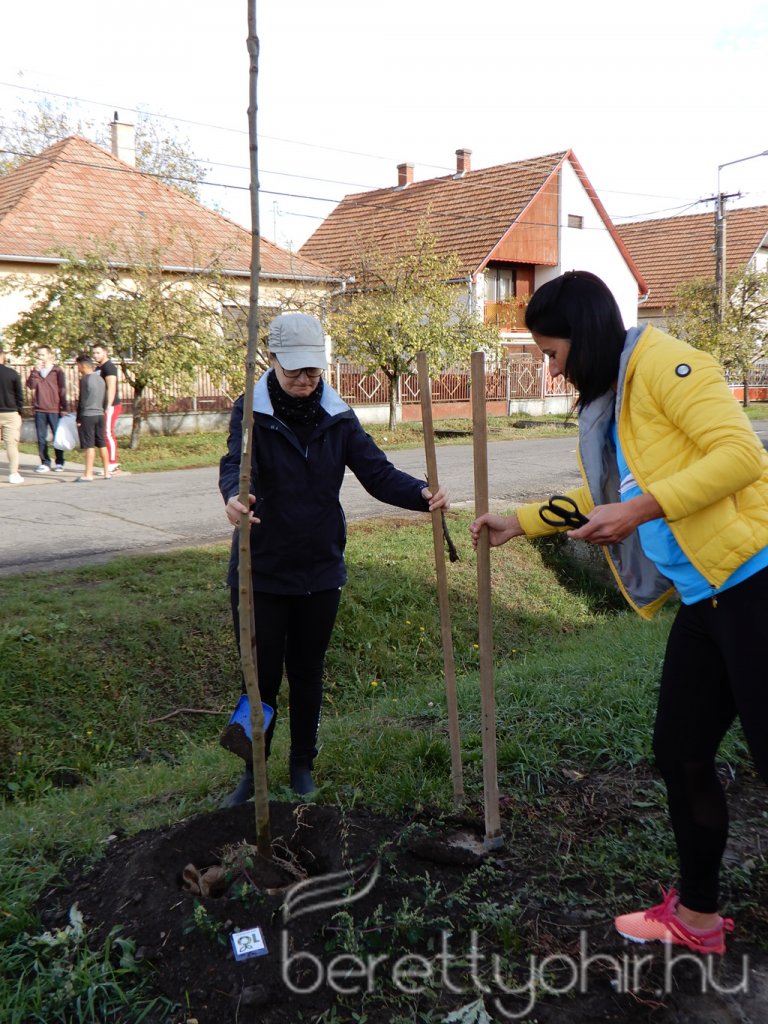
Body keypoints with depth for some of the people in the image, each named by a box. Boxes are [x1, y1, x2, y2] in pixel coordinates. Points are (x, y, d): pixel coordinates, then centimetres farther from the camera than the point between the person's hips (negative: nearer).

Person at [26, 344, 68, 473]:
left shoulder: (57, 370, 2)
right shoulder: (36, 371, 11)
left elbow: (62, 390, 1)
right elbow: (30, 385, -4)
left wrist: (64, 408, -4)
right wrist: (36, 371, -12)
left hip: (55, 410, -3)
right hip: (39, 409, 3)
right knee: (41, 438, 3)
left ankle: (59, 463, 11)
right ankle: (45, 463, 9)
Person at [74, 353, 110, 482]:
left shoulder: (85, 380, -10)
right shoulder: (100, 379, 11)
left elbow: (82, 401, -10)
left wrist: (79, 419, -6)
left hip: (87, 416, -7)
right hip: (100, 415, 7)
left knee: (89, 446, -7)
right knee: (102, 445, 12)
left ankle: (88, 475, -6)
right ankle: (107, 472, 17)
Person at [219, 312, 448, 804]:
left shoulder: (337, 417, 0)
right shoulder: (252, 412, -9)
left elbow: (377, 472, -8)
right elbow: (237, 463, -27)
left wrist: (421, 493, -27)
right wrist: (235, 496, -50)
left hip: (320, 570, 3)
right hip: (260, 571, -2)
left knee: (308, 672, 16)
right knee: (261, 675, 7)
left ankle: (303, 762, 37)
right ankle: (254, 771, 29)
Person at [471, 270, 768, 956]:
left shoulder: (660, 362, -11)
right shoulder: (606, 403, 16)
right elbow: (600, 495, 33)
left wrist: (639, 510, -23)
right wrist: (518, 523, 35)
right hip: (704, 598, 9)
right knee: (680, 753, 14)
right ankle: (698, 913, 31)